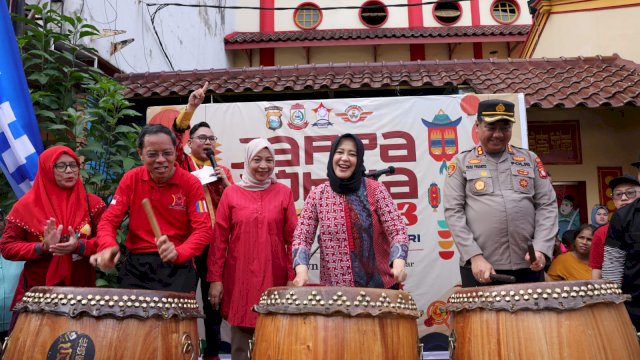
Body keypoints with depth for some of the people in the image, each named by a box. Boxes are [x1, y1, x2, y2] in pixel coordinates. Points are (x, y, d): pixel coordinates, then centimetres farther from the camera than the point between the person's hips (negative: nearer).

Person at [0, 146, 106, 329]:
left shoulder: (92, 203, 0)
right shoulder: (27, 206, -2)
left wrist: (79, 246, -21)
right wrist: (43, 247, -17)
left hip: (80, 287, 1)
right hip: (37, 290, -1)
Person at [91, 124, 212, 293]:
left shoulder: (191, 183, -6)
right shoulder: (131, 179, 1)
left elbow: (203, 229, -10)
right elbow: (109, 220, 2)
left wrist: (178, 252, -29)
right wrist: (109, 247, -20)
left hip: (178, 264, -2)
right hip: (136, 263, 2)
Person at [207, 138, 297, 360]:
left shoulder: (284, 193, 4)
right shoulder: (231, 193, 3)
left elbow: (292, 237, 2)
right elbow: (219, 238, 2)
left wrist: (293, 277, -3)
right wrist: (215, 278, -2)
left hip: (274, 276, 0)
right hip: (239, 275, 0)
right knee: (239, 340, 8)